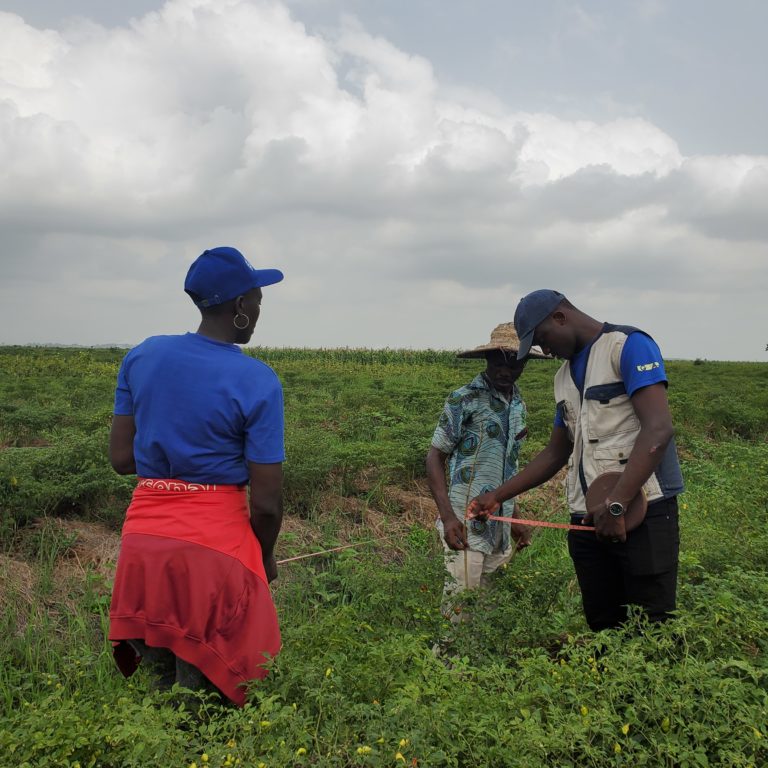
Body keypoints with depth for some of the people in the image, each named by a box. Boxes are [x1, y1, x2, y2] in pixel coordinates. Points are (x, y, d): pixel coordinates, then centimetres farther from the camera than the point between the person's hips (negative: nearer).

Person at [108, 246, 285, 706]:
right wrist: (265, 557, 8)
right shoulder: (258, 383, -11)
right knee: (201, 688, 8)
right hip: (213, 545, -5)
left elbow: (121, 459, 7)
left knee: (155, 683, 19)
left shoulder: (142, 357, 3)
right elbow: (266, 502, -10)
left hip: (144, 537, 5)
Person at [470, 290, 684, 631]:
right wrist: (498, 495, 17)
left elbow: (658, 430, -18)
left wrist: (616, 505, -25)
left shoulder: (628, 345, -6)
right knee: (604, 627, 8)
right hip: (588, 519, 7)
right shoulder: (565, 376, 19)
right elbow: (555, 454, 24)